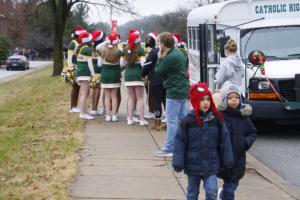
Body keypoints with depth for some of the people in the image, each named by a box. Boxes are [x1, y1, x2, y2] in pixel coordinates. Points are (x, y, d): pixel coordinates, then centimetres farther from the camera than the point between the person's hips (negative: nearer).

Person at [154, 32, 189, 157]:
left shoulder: (171, 57, -19)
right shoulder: (178, 53, 12)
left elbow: (158, 72, -13)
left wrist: (160, 58, -3)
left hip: (174, 92, -10)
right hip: (183, 90, 10)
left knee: (171, 120, -7)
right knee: (182, 118, 16)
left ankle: (169, 149, -4)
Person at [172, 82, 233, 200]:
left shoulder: (217, 120, -3)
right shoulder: (188, 121, -9)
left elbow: (224, 141, 3)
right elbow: (179, 143, -7)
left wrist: (227, 162, 5)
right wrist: (178, 164, -8)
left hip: (211, 166, 1)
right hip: (193, 165, 0)